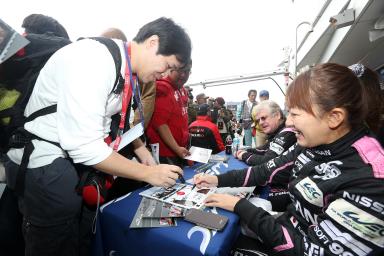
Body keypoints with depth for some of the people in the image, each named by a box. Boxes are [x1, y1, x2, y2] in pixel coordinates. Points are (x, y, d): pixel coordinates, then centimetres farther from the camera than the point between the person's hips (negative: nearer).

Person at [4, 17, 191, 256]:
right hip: (42, 160, -7)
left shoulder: (126, 68, -1)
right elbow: (85, 146, -31)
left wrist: (140, 148, 0)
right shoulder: (93, 60, -27)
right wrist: (148, 173, -23)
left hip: (74, 153, 8)